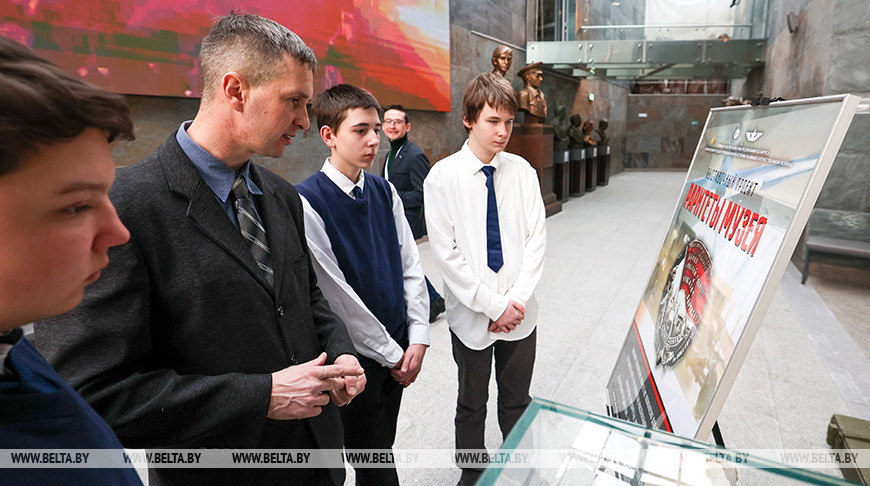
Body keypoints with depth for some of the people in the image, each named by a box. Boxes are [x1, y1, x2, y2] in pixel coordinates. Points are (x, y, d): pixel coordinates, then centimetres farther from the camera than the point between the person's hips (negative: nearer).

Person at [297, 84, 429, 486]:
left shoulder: (384, 191, 2)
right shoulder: (308, 201, -18)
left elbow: (410, 265, 4)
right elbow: (336, 295, -18)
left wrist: (418, 337, -2)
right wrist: (390, 354, -10)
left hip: (399, 350, 6)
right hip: (358, 356, -5)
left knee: (381, 448, 22)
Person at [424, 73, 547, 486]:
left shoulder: (522, 171, 0)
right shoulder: (442, 177, -9)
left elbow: (536, 239, 1)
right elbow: (446, 252, -12)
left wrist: (516, 299, -9)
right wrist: (494, 305, -14)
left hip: (520, 310, 3)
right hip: (472, 313, -2)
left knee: (517, 401, 19)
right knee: (471, 405, 16)